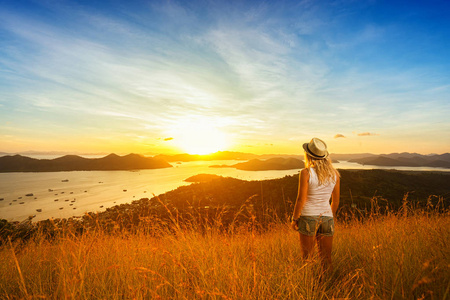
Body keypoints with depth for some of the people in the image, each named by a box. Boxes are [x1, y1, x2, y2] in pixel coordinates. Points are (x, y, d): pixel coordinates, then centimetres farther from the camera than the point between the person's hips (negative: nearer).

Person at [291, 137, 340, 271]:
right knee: (326, 258, 16)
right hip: (327, 217, 4)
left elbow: (301, 199, -13)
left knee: (307, 257, 11)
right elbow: (336, 200, 9)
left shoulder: (306, 173, -14)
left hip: (308, 216, -4)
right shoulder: (335, 174, 1)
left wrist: (294, 219, -1)